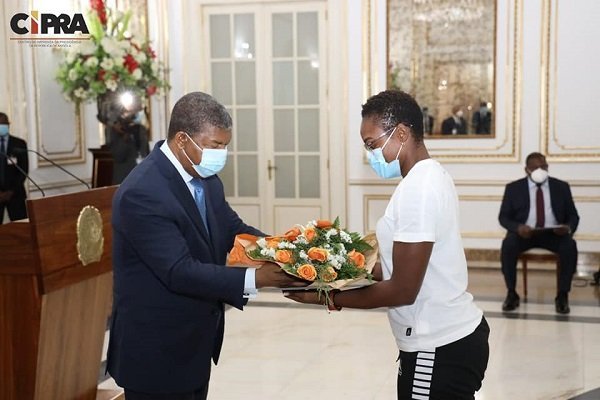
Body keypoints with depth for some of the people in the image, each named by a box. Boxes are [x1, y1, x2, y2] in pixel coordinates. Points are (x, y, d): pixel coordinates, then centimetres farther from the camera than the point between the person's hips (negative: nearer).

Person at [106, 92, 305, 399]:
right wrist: (256, 278, -31)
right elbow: (180, 272, -29)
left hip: (195, 343, 8)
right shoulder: (141, 193, -25)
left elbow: (234, 231, 7)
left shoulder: (205, 177, 2)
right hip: (157, 352, -8)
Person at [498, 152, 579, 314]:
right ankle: (512, 294, -17)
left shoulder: (561, 187, 8)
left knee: (570, 246, -31)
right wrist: (518, 228, -21)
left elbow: (573, 216, 8)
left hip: (554, 233, 1)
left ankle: (562, 295, -17)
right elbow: (503, 217, 2)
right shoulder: (513, 188, 4)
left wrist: (568, 228, -17)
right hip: (524, 232, 0)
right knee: (508, 245, -32)